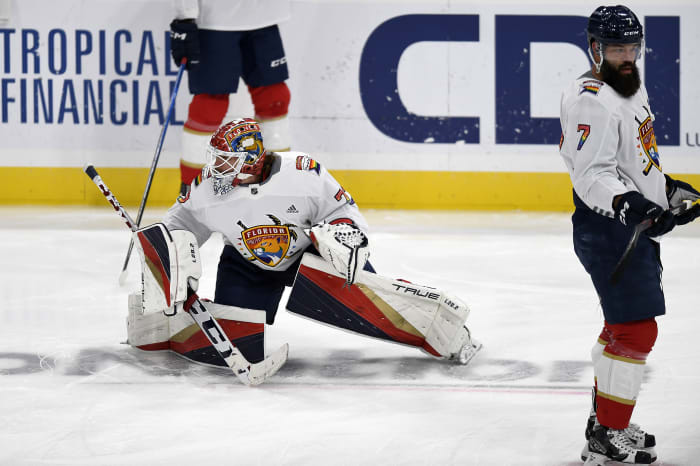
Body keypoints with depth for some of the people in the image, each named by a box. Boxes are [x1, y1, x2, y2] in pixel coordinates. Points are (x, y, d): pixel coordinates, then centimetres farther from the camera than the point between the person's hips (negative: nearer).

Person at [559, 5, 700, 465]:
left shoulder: (632, 87, 14)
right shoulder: (592, 99, -19)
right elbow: (592, 174, -27)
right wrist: (630, 206, -39)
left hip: (639, 226, 11)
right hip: (609, 229, -11)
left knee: (625, 326, 20)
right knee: (637, 331, -12)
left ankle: (604, 418, 33)